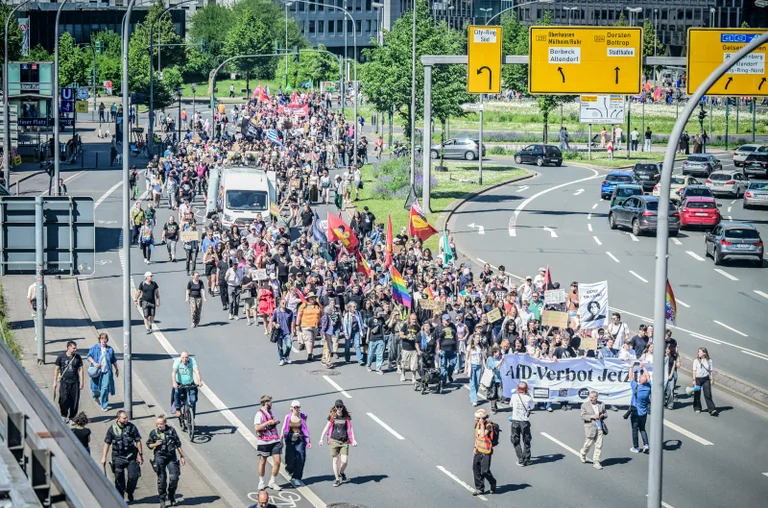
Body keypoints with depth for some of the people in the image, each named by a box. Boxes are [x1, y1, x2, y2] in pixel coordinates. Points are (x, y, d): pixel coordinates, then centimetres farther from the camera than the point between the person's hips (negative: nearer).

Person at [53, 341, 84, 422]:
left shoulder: (77, 357, 4)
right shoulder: (61, 356, -1)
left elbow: (80, 369, 8)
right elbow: (56, 369, 4)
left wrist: (81, 381, 2)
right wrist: (55, 382, 2)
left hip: (75, 382, 2)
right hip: (64, 382, -2)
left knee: (75, 400, 1)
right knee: (64, 399, -8)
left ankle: (72, 417, 14)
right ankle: (64, 416, 9)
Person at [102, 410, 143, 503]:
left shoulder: (132, 427, -5)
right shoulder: (112, 429, -5)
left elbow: (138, 441, 2)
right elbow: (107, 443, 2)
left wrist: (140, 454, 3)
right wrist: (104, 457, 1)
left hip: (131, 456, 0)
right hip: (118, 457, 0)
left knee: (133, 476, -6)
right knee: (119, 478, 5)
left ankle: (130, 492, 21)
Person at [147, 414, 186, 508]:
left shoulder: (171, 431, -1)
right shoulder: (153, 433, 0)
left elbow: (178, 444, 6)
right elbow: (149, 445, 10)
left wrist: (182, 456, 7)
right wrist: (155, 444, -12)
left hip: (171, 457, 0)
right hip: (159, 457, 0)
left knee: (174, 477, -4)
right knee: (161, 479, -2)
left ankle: (171, 495, 19)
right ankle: (162, 499, 9)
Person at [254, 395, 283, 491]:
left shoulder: (270, 412, 13)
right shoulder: (259, 414, -12)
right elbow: (257, 428, -24)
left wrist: (275, 422, 13)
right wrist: (268, 423, -24)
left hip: (274, 440, 6)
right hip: (264, 442, -6)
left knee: (277, 462, -2)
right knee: (262, 462, 8)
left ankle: (273, 482, 11)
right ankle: (262, 483, 22)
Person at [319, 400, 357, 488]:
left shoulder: (346, 416, 4)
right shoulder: (332, 416, 2)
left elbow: (350, 428, 11)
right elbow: (327, 427, 8)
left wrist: (353, 439, 6)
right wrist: (321, 439, 4)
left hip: (344, 441, 0)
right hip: (334, 440, 0)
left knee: (345, 461, -7)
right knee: (335, 460, 2)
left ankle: (341, 472, 25)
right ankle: (337, 479, 14)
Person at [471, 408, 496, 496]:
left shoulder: (489, 425, -17)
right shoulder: (477, 424, 6)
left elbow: (482, 435, -31)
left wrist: (482, 424, -27)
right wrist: (475, 448, 15)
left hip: (486, 452, -8)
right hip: (478, 451, 8)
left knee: (485, 471, -6)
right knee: (476, 469, 6)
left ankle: (493, 483, 22)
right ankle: (479, 488, 16)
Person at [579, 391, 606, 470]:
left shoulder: (601, 404, 8)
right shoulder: (585, 405, -1)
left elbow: (605, 414, 16)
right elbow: (583, 416, -5)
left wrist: (602, 415, -8)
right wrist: (591, 417, -19)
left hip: (600, 428, 3)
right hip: (590, 427, -3)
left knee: (599, 445, 1)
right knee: (589, 443, 3)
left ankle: (596, 462, 8)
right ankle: (582, 454, 34)